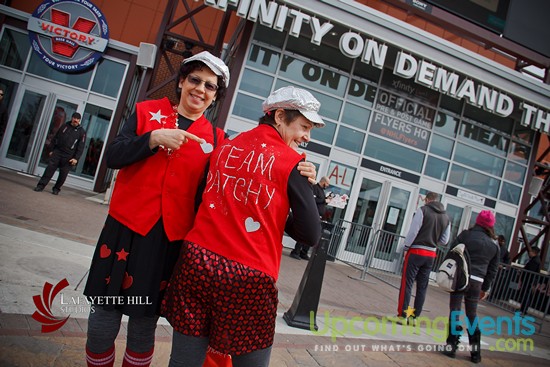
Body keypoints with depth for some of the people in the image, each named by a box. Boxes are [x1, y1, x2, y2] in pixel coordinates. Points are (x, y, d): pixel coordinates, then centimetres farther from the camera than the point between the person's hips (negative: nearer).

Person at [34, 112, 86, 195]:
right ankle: (41, 185, -1)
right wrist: (51, 150, 7)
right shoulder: (65, 126, 10)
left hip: (68, 157, -2)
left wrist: (76, 158, -11)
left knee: (63, 174, 2)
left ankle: (56, 189, 17)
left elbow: (81, 147, -4)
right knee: (50, 169, -4)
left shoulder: (82, 132, 0)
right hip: (57, 152, 2)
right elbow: (55, 138, 13)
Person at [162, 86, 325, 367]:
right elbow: (311, 235, -6)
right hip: (249, 278, -4)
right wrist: (275, 217, 9)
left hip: (198, 262, 5)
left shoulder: (223, 148, 10)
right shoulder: (291, 162, -5)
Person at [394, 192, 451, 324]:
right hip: (431, 255, 6)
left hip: (416, 252, -5)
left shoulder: (423, 210, -8)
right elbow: (444, 240, 10)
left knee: (407, 283, -1)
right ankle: (414, 316, 15)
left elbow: (413, 231, -13)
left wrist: (403, 247, -4)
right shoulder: (446, 217, 9)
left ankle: (402, 315, -1)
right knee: (422, 287, 11)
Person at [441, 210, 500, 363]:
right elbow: (492, 270, 13)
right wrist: (485, 288, 21)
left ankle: (451, 346, 3)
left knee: (455, 313, 3)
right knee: (472, 315, 14)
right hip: (477, 282, 3)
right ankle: (475, 351, 20)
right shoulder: (494, 245, 9)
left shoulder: (466, 235, 0)